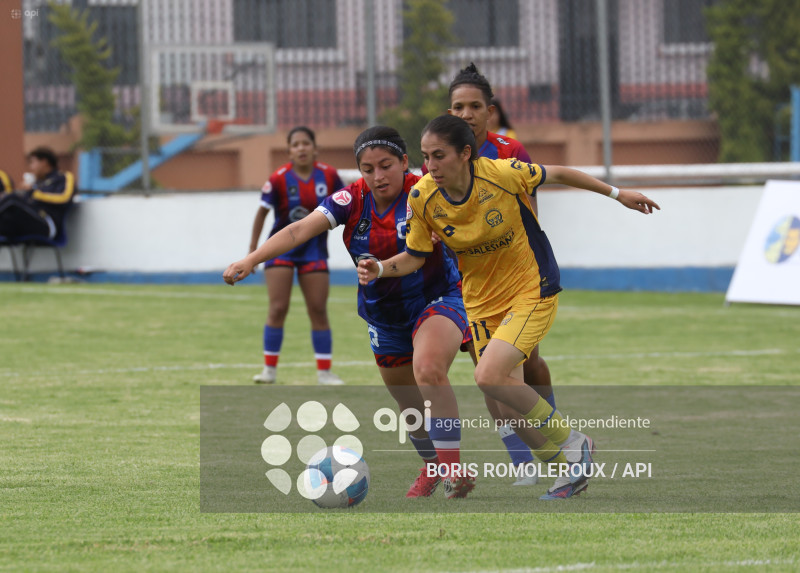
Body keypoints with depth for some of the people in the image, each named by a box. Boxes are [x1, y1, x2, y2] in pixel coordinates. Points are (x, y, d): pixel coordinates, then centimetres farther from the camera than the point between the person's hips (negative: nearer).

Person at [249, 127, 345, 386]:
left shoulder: (328, 175, -7)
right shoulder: (279, 179, -13)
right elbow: (262, 211, -2)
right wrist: (253, 248, -1)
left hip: (314, 250, 2)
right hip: (282, 248, -2)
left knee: (318, 310, 1)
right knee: (278, 308, -8)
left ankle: (324, 371, 7)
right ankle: (270, 368, 2)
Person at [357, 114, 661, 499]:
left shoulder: (501, 174, -22)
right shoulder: (423, 198, -12)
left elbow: (557, 175, -5)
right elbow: (415, 257, 1)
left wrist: (615, 194, 7)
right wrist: (380, 269, -19)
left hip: (532, 291, -5)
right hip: (482, 303, 5)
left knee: (489, 376, -24)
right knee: (509, 410, 3)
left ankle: (570, 443, -4)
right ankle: (571, 467, 26)